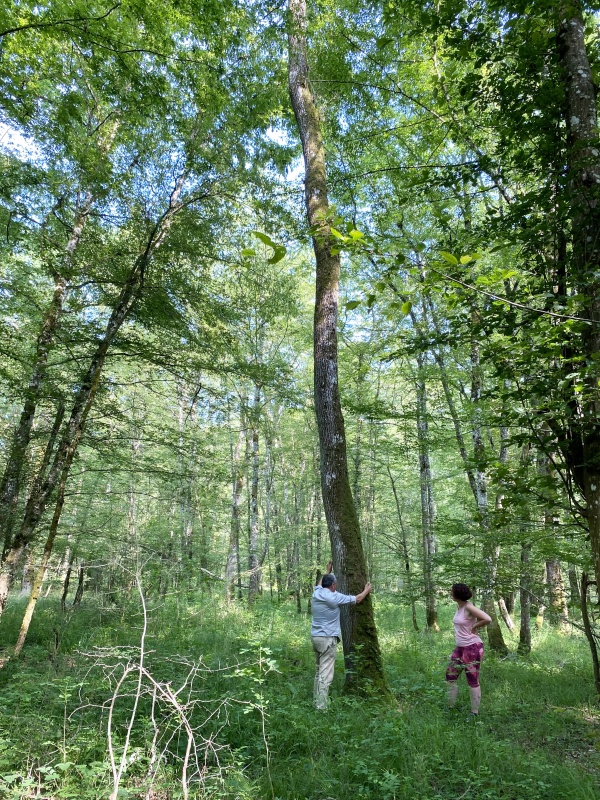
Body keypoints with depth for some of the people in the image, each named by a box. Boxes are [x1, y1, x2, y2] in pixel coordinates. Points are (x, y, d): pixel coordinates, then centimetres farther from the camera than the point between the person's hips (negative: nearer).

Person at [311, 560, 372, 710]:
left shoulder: (316, 593, 5)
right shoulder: (335, 597, -12)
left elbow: (321, 583, 31)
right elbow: (357, 599, 0)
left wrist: (328, 571, 42)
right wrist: (367, 590, 18)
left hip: (315, 636, 7)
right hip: (328, 638, -7)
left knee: (318, 671, 17)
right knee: (325, 675, -6)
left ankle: (316, 701, 22)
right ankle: (321, 707, -8)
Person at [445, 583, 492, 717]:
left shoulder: (468, 607, -20)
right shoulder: (459, 607, 5)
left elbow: (487, 619, -26)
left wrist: (473, 627, -15)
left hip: (472, 648, -9)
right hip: (460, 647, 9)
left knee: (472, 680, 3)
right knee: (450, 675, 14)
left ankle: (475, 713, 16)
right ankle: (451, 706, 27)